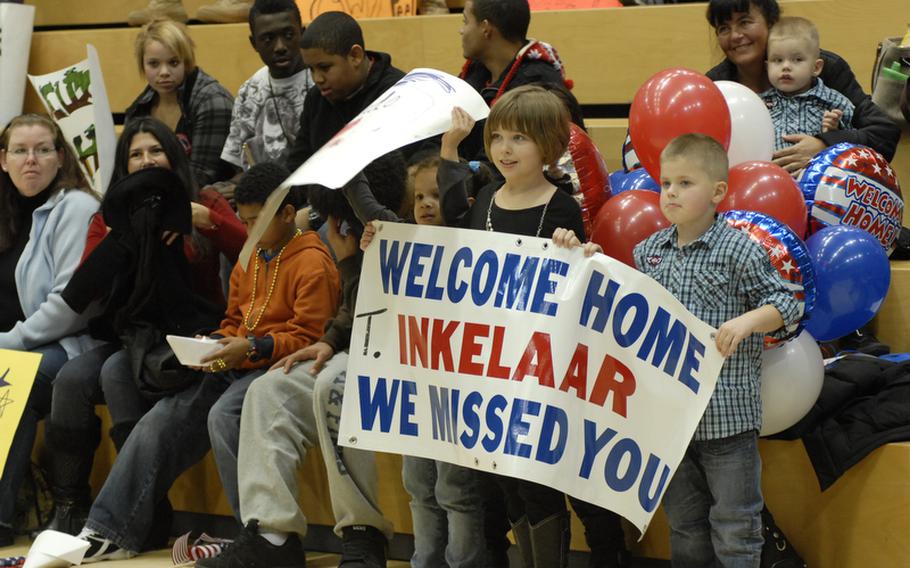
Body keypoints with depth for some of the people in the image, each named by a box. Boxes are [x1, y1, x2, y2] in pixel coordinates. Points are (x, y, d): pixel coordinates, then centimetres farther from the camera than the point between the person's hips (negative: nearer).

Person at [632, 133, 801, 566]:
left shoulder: (738, 251, -10)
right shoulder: (649, 251, 7)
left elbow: (784, 303, -7)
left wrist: (746, 321, -22)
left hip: (727, 412, -5)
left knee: (734, 526, 2)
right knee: (684, 523, 17)